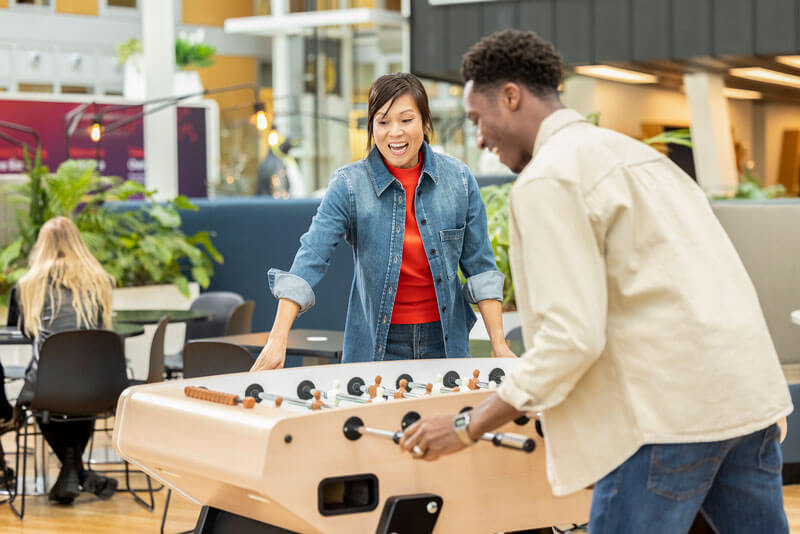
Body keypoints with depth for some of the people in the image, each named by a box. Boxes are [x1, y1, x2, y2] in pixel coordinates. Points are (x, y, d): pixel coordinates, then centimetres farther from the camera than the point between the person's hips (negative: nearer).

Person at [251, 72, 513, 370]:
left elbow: (479, 265, 4)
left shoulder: (458, 179, 0)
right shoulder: (349, 185, -7)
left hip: (445, 342, 2)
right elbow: (311, 259, -16)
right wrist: (277, 341, -26)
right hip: (376, 345, -2)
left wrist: (499, 345, -1)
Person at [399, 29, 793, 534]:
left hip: (672, 406, -9)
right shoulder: (627, 149, 20)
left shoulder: (548, 179, -9)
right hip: (750, 393, 9)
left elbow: (573, 337, -16)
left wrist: (467, 427, -8)